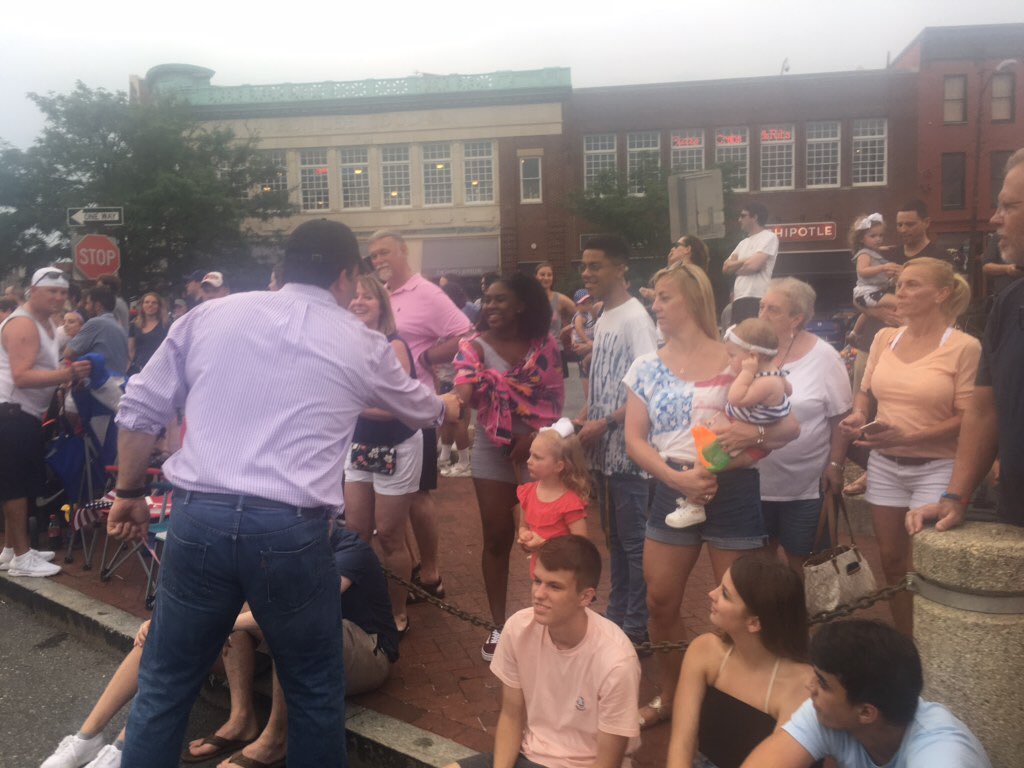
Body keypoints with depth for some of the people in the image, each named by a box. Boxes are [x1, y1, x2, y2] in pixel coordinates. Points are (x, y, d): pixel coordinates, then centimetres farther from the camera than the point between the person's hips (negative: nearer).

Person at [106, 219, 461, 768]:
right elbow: (418, 409, 26)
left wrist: (129, 491, 24)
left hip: (197, 518, 2)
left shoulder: (210, 315, 10)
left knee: (164, 684, 18)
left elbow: (139, 409, 11)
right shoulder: (362, 344, 8)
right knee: (314, 689, 18)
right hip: (291, 531, -2)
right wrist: (446, 407, 49)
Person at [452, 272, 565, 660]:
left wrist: (534, 435, -15)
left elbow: (555, 394, -3)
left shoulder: (544, 343, -1)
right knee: (497, 539, 4)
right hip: (493, 451, -1)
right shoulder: (475, 346, -4)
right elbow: (463, 391, -19)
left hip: (539, 448, 1)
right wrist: (452, 406, -41)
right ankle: (499, 626, 17)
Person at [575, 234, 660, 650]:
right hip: (603, 451, 9)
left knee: (634, 542, 2)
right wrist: (584, 420, 7)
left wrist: (605, 423, -19)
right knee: (614, 538, 18)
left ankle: (636, 626, 14)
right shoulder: (602, 319, 13)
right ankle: (616, 616, 30)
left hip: (628, 451, -9)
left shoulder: (635, 318, -13)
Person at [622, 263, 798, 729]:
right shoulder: (647, 366, 6)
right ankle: (669, 697, 29)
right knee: (660, 603, 6)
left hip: (732, 491, -3)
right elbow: (634, 440, 1)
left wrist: (751, 433, -22)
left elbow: (790, 426, -1)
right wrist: (677, 478, -15)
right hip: (672, 491, 3)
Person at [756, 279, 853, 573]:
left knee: (800, 561, 10)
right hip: (754, 480, 3)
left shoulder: (823, 357, -8)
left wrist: (835, 464, -8)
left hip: (805, 486, -3)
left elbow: (841, 417, -5)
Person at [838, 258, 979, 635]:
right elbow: (865, 390, 17)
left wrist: (907, 436, -24)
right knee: (891, 559, 12)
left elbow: (968, 418, -13)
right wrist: (858, 415, -5)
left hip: (935, 468, -5)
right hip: (884, 464, 5)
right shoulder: (885, 338, 5)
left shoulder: (964, 347, -11)